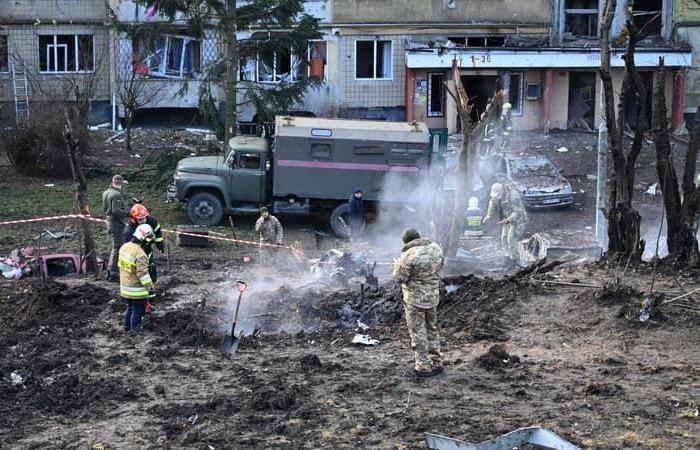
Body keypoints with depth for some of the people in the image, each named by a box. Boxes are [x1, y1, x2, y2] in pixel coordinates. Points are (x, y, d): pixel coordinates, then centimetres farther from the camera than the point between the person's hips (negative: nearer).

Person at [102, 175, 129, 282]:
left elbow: (104, 208, 18)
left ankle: (110, 271, 28)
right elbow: (116, 211, -28)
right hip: (117, 224, -10)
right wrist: (129, 213, -24)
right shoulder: (116, 195, -20)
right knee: (118, 248, -4)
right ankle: (113, 274, -1)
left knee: (115, 248, 21)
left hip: (110, 222, 10)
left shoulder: (106, 193, 12)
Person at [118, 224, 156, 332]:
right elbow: (143, 274, -25)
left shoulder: (124, 247, -1)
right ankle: (135, 330, 18)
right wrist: (150, 287, -13)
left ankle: (127, 328, 37)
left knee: (129, 308, 25)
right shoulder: (140, 254, -28)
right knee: (138, 311, 8)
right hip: (137, 290, -8)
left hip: (125, 287, 8)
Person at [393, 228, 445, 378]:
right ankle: (436, 363, 27)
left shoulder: (409, 255, -24)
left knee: (418, 333, 4)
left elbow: (400, 278, -17)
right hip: (433, 297, 7)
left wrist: (398, 264, 1)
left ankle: (423, 367, 9)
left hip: (415, 299, -7)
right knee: (432, 329, 20)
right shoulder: (436, 248, -3)